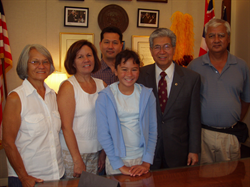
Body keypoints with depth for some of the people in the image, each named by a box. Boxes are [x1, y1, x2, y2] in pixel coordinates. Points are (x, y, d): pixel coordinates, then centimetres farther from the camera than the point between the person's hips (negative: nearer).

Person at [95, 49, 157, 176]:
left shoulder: (147, 95, -2)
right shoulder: (104, 97, -9)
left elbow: (152, 130, 0)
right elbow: (103, 134, -9)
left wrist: (146, 163, -7)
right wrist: (120, 166, -11)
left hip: (142, 158, 2)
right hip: (116, 160, -2)